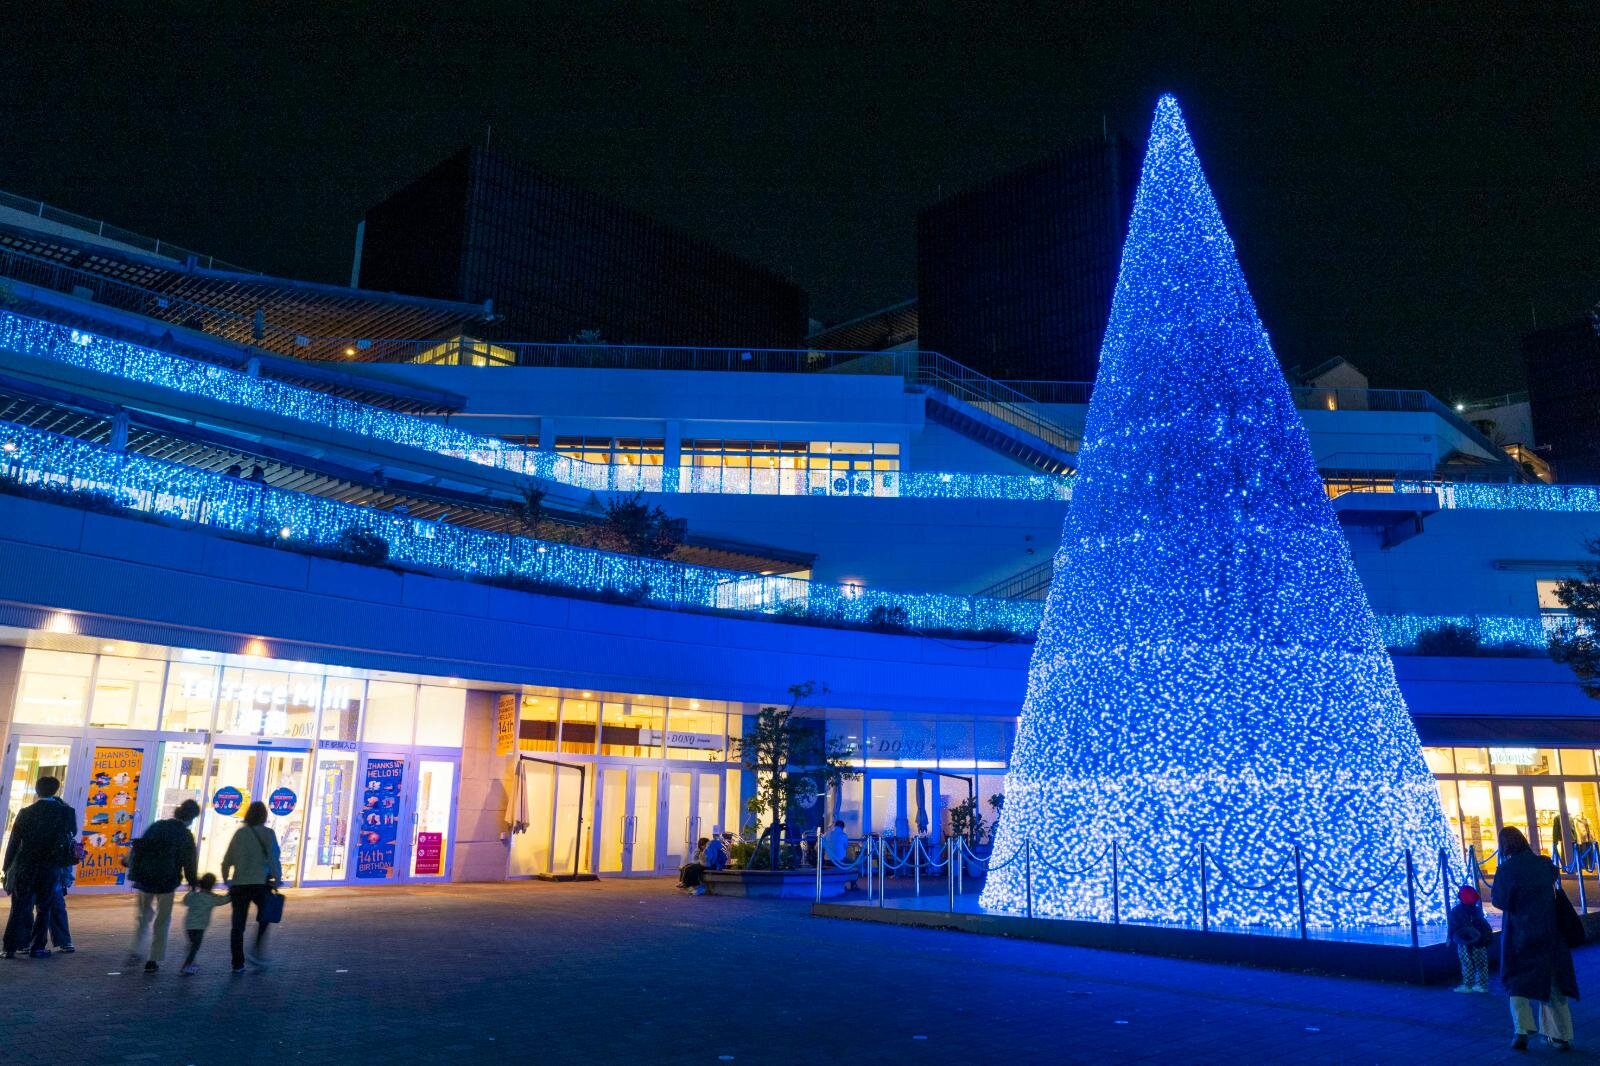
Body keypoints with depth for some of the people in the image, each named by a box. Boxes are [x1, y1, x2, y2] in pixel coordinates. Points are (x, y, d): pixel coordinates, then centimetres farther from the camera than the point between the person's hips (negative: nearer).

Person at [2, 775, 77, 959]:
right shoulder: (65, 812, -3)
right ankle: (37, 947, 6)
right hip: (51, 869, -1)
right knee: (44, 909, 8)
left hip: (24, 869, 1)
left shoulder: (26, 813, -2)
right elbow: (73, 834, 12)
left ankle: (10, 948, 5)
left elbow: (13, 843, 0)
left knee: (19, 908, 6)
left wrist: (7, 868, 8)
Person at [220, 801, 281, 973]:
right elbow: (274, 859, -10)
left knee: (238, 925, 11)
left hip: (238, 885, 3)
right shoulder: (268, 833, -4)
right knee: (264, 917, 20)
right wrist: (277, 879, 2)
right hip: (260, 884, -3)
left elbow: (227, 861, 8)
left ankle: (238, 964, 13)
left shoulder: (240, 833, 6)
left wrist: (227, 882, 20)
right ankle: (257, 952, 7)